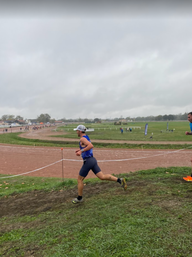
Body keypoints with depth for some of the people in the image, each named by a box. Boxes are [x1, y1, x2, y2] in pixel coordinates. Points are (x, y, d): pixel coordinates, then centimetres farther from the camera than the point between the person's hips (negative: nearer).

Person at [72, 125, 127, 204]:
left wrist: (81, 151, -27)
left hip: (88, 161, -9)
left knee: (79, 179, 7)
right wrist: (80, 149, 26)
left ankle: (79, 198, 19)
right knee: (102, 176, 4)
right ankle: (119, 180, -6)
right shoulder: (86, 137, 16)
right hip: (92, 160, 9)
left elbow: (91, 146, -30)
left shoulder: (82, 139, -13)